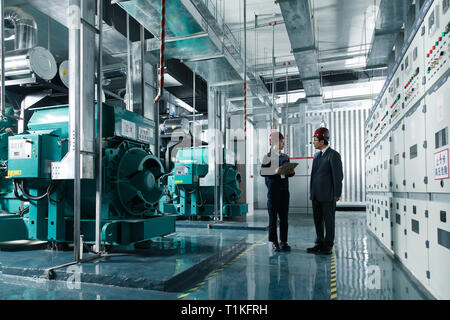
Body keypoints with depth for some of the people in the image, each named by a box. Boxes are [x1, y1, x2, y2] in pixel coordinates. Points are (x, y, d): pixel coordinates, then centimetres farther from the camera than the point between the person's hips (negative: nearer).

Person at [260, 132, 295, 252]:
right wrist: (275, 172, -22)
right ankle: (274, 242, 10)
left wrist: (291, 172, -3)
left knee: (284, 216, 7)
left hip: (284, 189, 5)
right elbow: (262, 172, -10)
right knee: (273, 216, 2)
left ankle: (284, 241, 16)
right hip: (273, 189, -5)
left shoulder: (285, 157, 13)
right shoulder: (268, 157, -4)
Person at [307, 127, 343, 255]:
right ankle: (319, 243, 23)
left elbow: (338, 175, -11)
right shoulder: (316, 155, 16)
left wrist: (337, 194, -13)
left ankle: (328, 245, 13)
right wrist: (312, 192, 14)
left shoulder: (333, 155, -8)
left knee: (328, 220, 3)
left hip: (328, 196, -8)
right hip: (316, 195, 8)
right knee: (317, 220, 12)